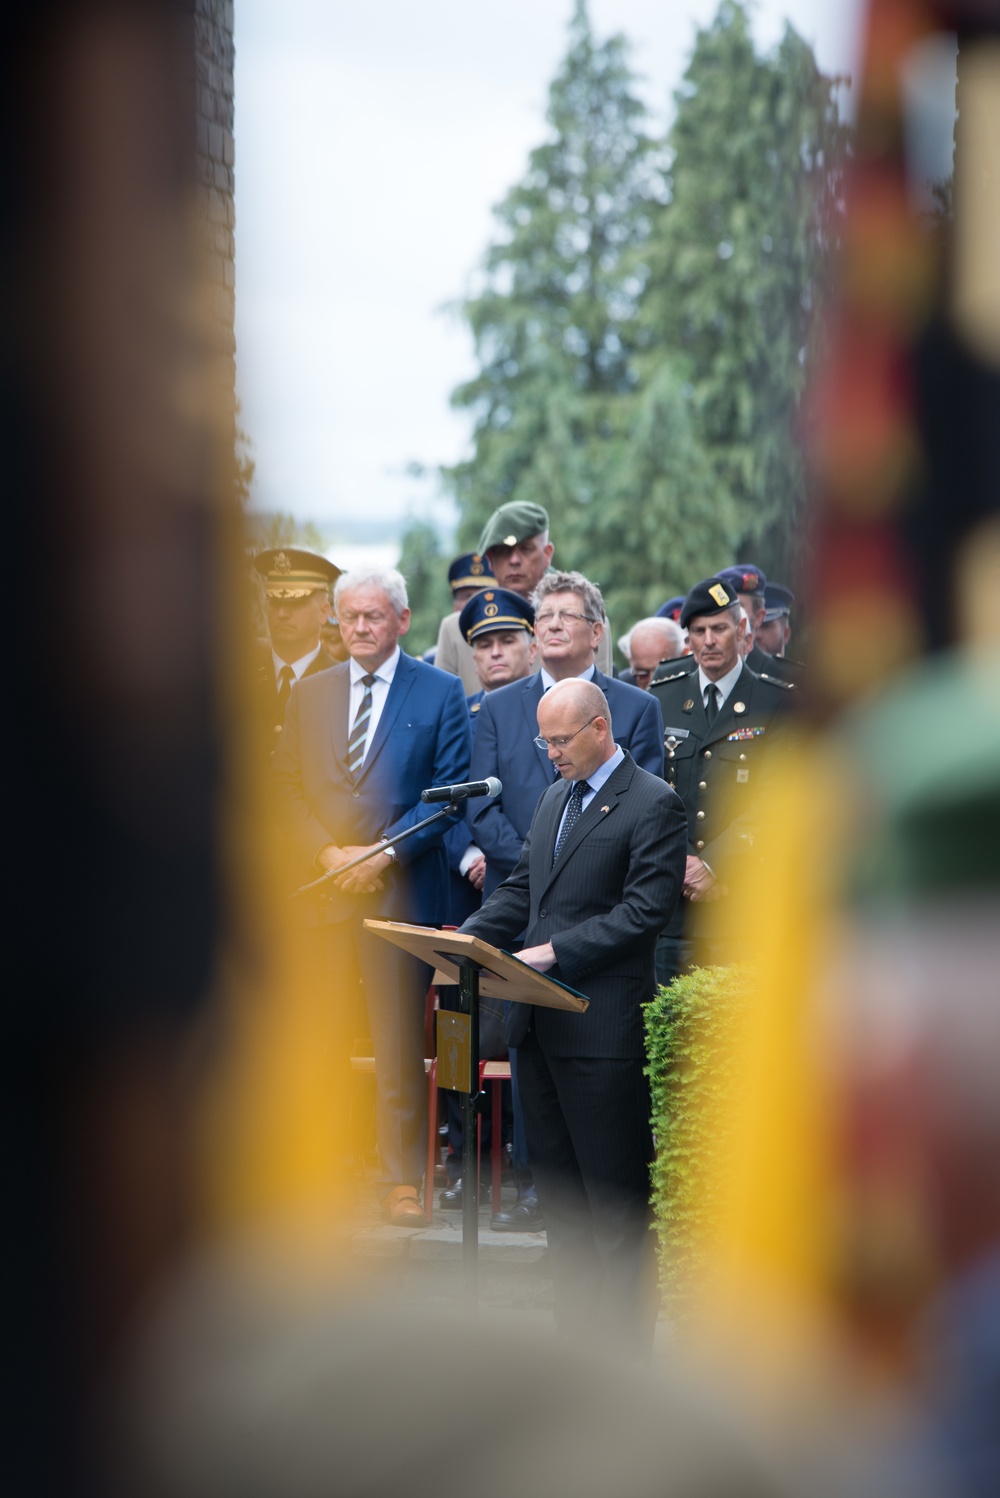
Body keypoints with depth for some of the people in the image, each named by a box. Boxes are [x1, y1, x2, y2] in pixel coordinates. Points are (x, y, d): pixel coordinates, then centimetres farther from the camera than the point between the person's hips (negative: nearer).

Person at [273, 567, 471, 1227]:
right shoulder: (310, 694, 14)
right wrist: (326, 852, -5)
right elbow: (290, 787, 12)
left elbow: (449, 792, -1)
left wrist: (384, 854, -10)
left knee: (401, 1043, -3)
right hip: (325, 889, 3)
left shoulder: (441, 693, 4)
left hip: (402, 887, -3)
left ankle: (404, 1178, 1)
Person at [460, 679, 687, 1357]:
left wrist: (556, 950, -19)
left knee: (615, 1198, -3)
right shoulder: (556, 796, 18)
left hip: (602, 1026, -8)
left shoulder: (653, 805, -9)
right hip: (540, 1020, 8)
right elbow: (523, 887, 20)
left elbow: (647, 909, -15)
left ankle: (625, 1351, 3)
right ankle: (577, 1334, 20)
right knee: (559, 1191, 12)